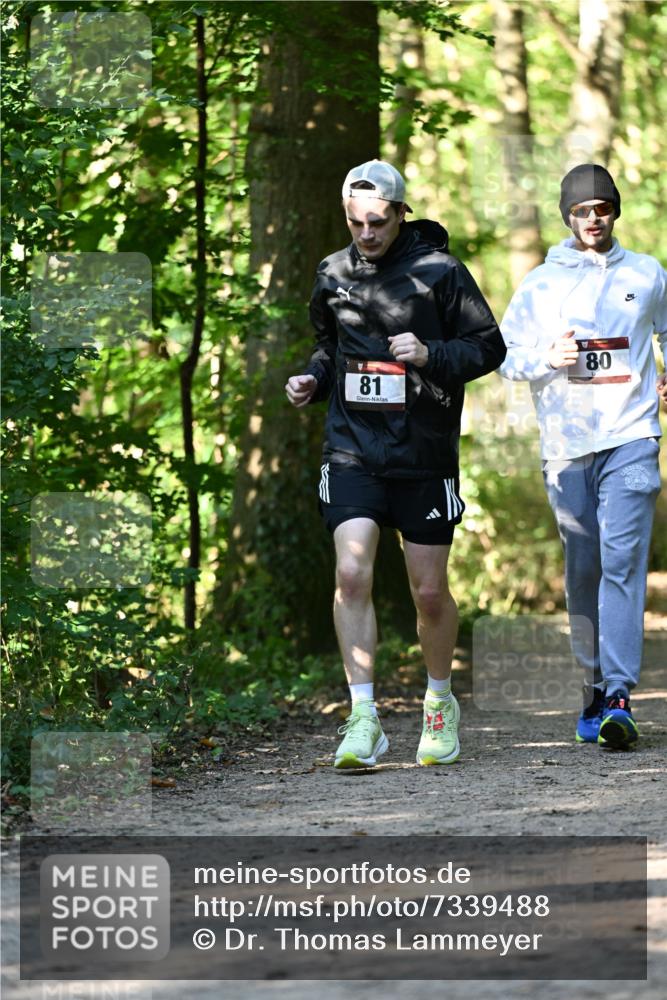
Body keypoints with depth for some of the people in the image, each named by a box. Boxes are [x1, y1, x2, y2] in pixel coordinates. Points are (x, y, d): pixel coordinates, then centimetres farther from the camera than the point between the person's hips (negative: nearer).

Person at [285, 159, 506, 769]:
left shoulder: (440, 272, -5)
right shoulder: (333, 274, 8)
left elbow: (489, 347, -2)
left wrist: (430, 355, -18)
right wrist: (312, 380, 3)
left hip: (424, 453, -2)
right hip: (352, 449, 2)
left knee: (429, 591, 5)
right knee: (351, 574, -15)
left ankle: (440, 703, 29)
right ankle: (363, 719, -13)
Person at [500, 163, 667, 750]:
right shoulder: (541, 284, 9)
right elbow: (504, 352, 8)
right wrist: (547, 360, -11)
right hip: (566, 443, 1)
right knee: (582, 571, 4)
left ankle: (619, 697, -22)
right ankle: (595, 686, 18)